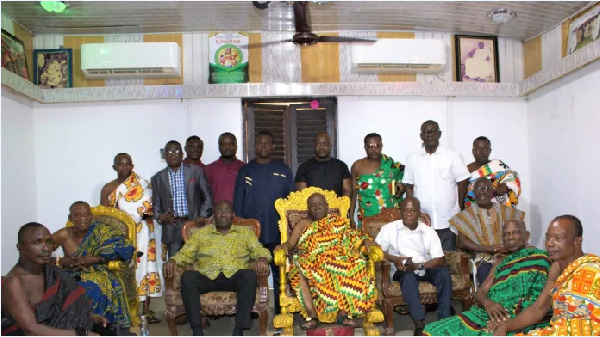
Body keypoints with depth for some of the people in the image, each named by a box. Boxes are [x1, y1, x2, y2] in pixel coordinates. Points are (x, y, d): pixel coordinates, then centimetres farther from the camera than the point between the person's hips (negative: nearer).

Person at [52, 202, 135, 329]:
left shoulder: (101, 231, -3)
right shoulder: (64, 235, 2)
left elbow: (126, 249, -14)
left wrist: (95, 259, -20)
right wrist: (61, 261, -19)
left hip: (97, 277, -2)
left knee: (91, 292, -35)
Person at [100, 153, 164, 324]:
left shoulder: (143, 185, 8)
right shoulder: (108, 189, 10)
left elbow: (148, 208, -1)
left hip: (142, 234, 0)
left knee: (145, 267, -2)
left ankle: (147, 309, 3)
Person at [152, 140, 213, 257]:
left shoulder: (197, 171, 9)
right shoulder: (158, 178, 13)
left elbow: (208, 197, 8)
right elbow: (156, 204, 15)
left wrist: (202, 216, -5)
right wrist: (160, 217, -5)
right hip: (172, 228, 1)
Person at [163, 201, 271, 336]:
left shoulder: (246, 232, 20)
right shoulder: (201, 233, 22)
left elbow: (260, 250, 8)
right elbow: (185, 254, 15)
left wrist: (263, 258, -16)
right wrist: (172, 261, -7)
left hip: (235, 277, -1)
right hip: (207, 277, 1)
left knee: (249, 275, -34)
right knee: (188, 277, -29)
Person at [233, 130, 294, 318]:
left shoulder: (284, 171, 8)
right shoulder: (245, 172, 9)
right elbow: (238, 202, 8)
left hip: (277, 233, 0)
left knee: (279, 274, 5)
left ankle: (280, 311, 15)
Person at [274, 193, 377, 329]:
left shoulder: (338, 222, 25)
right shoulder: (303, 224, 24)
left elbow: (354, 237, 13)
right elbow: (290, 243, 11)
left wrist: (366, 242, -9)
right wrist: (284, 246, -12)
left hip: (337, 260, 0)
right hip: (311, 262, 0)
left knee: (353, 266, -33)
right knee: (300, 270, -35)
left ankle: (343, 313, -38)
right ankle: (312, 315, -39)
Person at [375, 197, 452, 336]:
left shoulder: (429, 232, 2)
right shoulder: (390, 228, 0)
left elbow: (439, 260, -5)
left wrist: (418, 265, -21)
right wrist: (395, 259, -23)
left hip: (425, 269, 3)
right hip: (403, 271, -2)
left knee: (444, 273, -27)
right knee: (408, 276, -36)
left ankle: (444, 320, -28)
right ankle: (419, 323, -45)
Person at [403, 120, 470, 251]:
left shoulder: (453, 156, 3)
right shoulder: (412, 158, 8)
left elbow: (463, 182, 4)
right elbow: (409, 187, 10)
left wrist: (458, 207, 2)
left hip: (448, 222, -1)